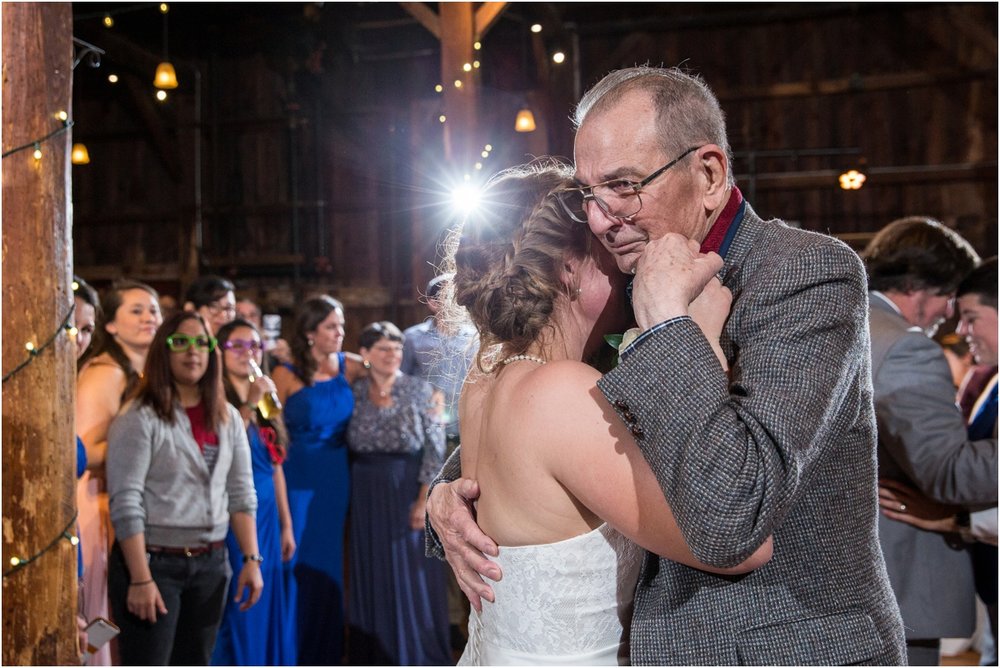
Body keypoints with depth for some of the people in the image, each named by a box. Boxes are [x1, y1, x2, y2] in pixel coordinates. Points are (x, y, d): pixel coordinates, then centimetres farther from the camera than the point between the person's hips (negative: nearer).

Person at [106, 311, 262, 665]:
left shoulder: (227, 417, 8)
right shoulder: (139, 418, -10)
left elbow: (241, 494, 9)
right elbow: (125, 504, -14)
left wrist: (251, 559, 2)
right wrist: (140, 579, -17)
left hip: (211, 563, 6)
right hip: (154, 562, -5)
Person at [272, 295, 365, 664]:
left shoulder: (350, 367, -1)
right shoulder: (286, 374, -8)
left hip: (335, 477, 3)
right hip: (297, 477, -3)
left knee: (327, 561, 14)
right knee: (296, 561, 5)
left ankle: (323, 650, 30)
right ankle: (290, 650, 22)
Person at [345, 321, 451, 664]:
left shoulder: (419, 390, -6)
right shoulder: (355, 393, 3)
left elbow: (435, 448, -8)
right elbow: (348, 447, 8)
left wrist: (424, 500, -13)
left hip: (408, 494, -3)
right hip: (367, 498, 3)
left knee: (412, 581, 3)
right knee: (370, 581, 11)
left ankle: (418, 658, 18)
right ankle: (374, 657, 24)